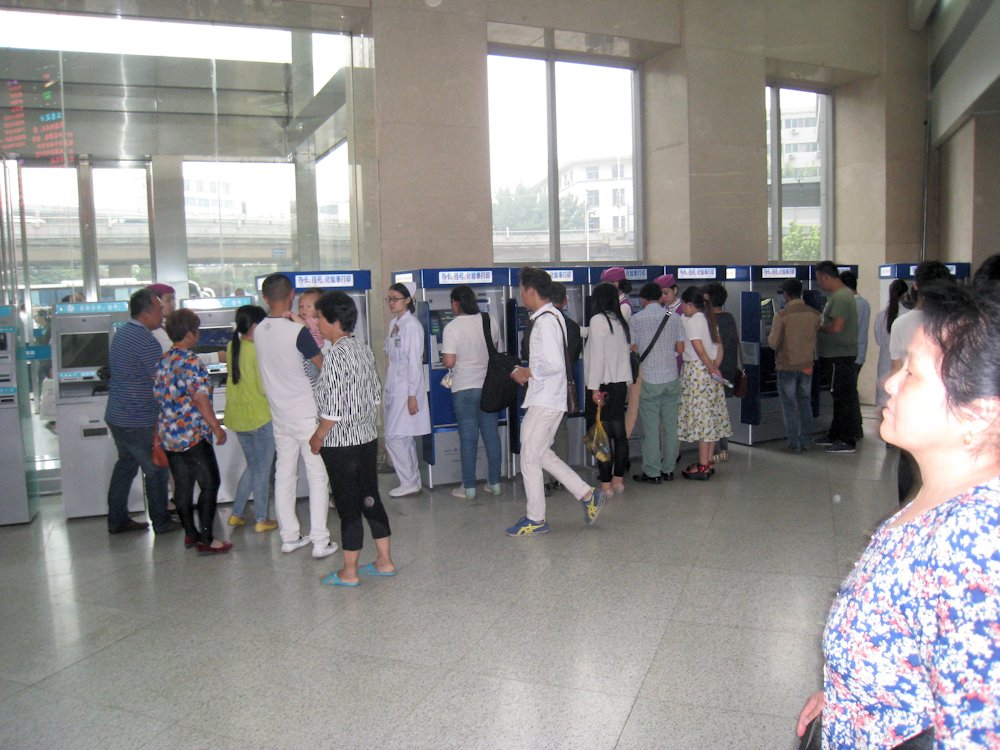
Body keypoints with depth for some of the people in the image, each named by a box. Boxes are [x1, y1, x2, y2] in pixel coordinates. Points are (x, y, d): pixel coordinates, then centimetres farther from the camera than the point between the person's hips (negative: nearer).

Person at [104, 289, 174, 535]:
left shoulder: (121, 333, 10)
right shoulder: (145, 341, -21)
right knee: (156, 469, 4)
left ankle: (117, 520, 26)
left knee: (125, 464, 19)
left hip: (116, 416, 9)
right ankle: (161, 522, 14)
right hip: (138, 422, -9)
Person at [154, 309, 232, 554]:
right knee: (209, 484, 1)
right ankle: (206, 540, 3)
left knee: (182, 485, 15)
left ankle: (190, 533, 25)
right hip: (193, 435, -8)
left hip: (168, 435, 8)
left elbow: (158, 396, 14)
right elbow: (200, 398, -21)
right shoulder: (191, 362, -17)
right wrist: (217, 427, -13)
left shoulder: (163, 360, 8)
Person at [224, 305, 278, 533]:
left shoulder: (232, 347, 4)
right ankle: (261, 520, 14)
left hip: (237, 416, 7)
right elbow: (265, 388, -18)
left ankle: (237, 514, 24)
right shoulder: (258, 351, -18)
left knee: (252, 466, 21)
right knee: (262, 470, 6)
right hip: (259, 416, -7)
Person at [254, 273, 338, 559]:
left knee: (284, 475, 13)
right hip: (306, 415, -6)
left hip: (280, 415, 6)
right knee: (318, 476, 1)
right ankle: (320, 541, 3)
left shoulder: (259, 331, 0)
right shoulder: (297, 332, -19)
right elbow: (323, 366, -12)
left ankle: (289, 536, 23)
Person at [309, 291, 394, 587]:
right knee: (370, 498, 15)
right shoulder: (364, 350, 6)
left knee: (348, 505, 2)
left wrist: (318, 437, -7)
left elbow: (332, 410, -20)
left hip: (340, 443, -8)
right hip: (368, 438, 8)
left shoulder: (334, 356, -19)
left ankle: (349, 572, 15)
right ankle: (384, 561, 24)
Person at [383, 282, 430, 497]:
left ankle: (409, 483, 5)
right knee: (405, 438, 12)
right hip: (393, 388, 8)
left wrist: (412, 395, -18)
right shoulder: (394, 324, 12)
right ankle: (413, 480, 21)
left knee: (394, 437, -6)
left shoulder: (412, 325, -13)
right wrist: (388, 390, 16)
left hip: (406, 388, -8)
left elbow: (414, 362, -16)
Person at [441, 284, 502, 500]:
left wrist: (448, 357, 6)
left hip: (464, 388, -4)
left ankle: (469, 487, 10)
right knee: (491, 434, 11)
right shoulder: (490, 321, 1)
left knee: (468, 437, 3)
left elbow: (449, 362, -16)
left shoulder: (452, 328, -13)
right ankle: (494, 483, 18)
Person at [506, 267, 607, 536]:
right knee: (542, 454, 17)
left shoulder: (545, 320, -18)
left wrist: (528, 373, -12)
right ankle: (587, 494, 19)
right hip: (551, 398, 10)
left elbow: (554, 364, -26)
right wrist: (529, 372, 11)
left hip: (544, 401, -10)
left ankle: (536, 520, 13)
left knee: (530, 458, 1)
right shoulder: (552, 316, 13)